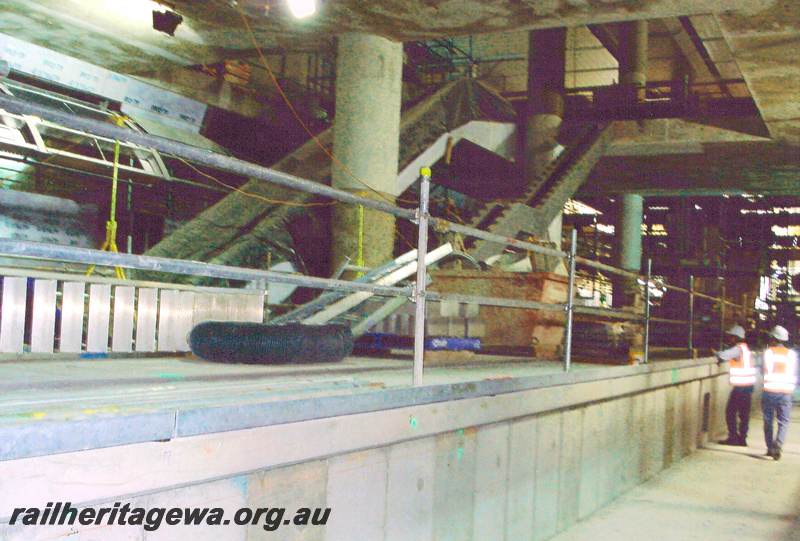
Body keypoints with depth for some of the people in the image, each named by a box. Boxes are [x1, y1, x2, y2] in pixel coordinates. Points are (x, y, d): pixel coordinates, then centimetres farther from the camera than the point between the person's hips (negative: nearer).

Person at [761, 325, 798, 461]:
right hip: (786, 391, 1)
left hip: (770, 390, -1)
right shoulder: (792, 354, 6)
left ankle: (770, 447, 13)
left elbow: (766, 370, 2)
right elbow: (792, 373, 12)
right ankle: (778, 445, -18)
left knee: (768, 421, 11)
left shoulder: (768, 352, 0)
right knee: (783, 422, 4)